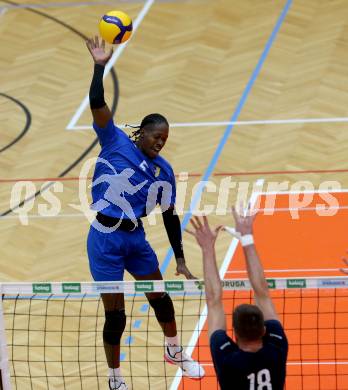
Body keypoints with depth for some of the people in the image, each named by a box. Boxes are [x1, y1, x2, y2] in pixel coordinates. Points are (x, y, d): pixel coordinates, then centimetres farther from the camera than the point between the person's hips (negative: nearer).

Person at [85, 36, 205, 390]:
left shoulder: (163, 171, 6)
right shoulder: (116, 143, -5)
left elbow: (170, 216, 11)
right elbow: (97, 104, -17)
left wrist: (180, 260, 8)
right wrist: (100, 65, -25)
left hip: (136, 239, 5)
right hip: (105, 239, -5)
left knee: (161, 299, 16)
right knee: (115, 315, -1)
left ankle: (174, 352, 44)